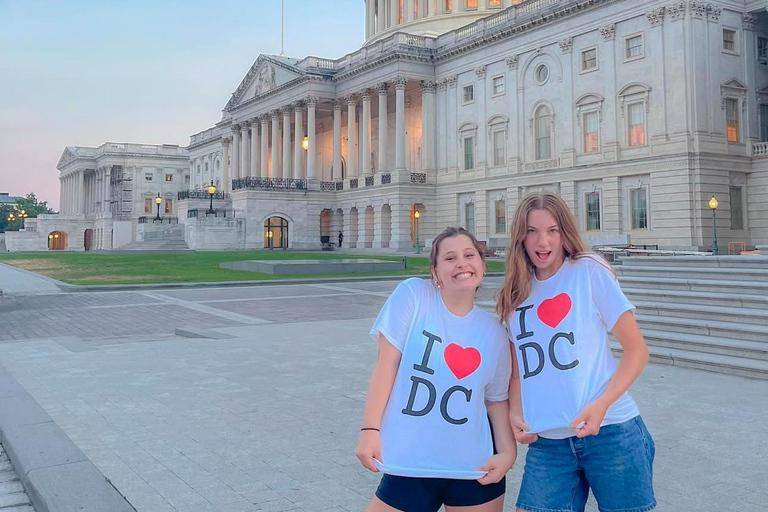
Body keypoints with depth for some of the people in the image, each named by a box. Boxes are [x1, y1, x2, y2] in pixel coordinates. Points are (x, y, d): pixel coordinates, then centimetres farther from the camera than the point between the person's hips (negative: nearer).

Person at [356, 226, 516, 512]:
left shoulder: (493, 331, 3)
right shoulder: (413, 295, -7)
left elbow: (497, 399, 11)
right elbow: (387, 363, -9)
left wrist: (508, 452, -3)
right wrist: (370, 429, -14)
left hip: (475, 468, 3)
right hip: (409, 465, -2)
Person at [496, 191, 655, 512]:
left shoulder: (589, 271, -3)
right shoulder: (515, 293, 11)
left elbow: (636, 349, -4)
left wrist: (601, 404, -16)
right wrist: (515, 414, 0)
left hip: (609, 432, -3)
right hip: (547, 442, 4)